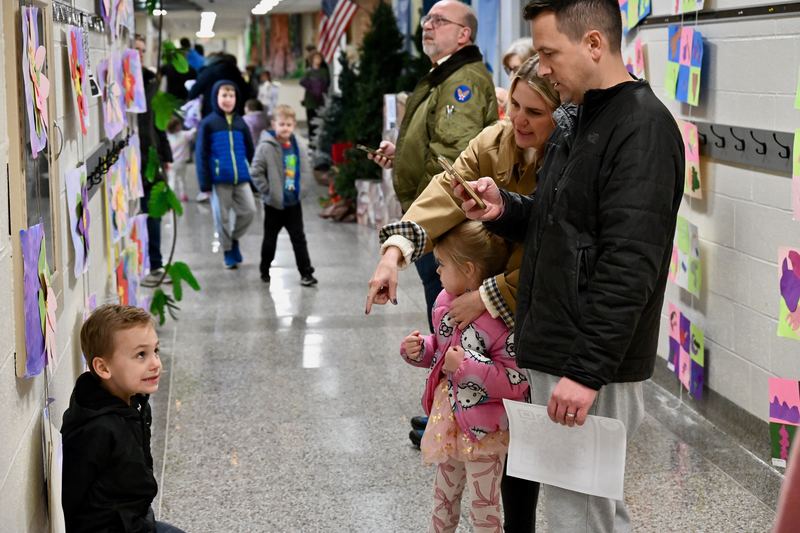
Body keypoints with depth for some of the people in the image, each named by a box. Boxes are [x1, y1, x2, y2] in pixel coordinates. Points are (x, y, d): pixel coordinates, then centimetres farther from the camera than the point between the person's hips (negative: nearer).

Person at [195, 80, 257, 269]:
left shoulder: (240, 123, 9)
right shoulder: (208, 124, -2)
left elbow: (250, 151, 14)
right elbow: (201, 154, -3)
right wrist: (205, 182, -8)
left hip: (242, 178, 3)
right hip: (219, 179, -3)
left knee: (249, 210, -2)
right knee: (222, 217, 5)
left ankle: (235, 238, 23)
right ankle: (227, 250, 23)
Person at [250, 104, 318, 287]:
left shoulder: (300, 145, -3)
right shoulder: (266, 147, -15)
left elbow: (306, 170, 7)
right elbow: (256, 172, -13)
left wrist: (301, 188, 0)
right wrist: (267, 191, -12)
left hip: (294, 202, 2)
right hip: (273, 203, -2)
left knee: (299, 238, 3)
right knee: (270, 238, 13)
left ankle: (306, 272, 6)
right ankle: (265, 270, 30)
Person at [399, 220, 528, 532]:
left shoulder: (503, 319, -26)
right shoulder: (445, 302, -1)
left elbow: (517, 381, -28)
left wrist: (465, 367, -30)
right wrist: (419, 350, -6)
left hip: (484, 428, -7)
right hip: (447, 416, 7)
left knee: (484, 506, 11)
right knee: (444, 495, 25)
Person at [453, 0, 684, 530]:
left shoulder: (644, 129, -16)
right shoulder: (586, 120, 14)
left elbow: (629, 267, -23)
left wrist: (587, 370, -24)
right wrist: (506, 210, 3)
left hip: (591, 368, -9)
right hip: (559, 355, 9)